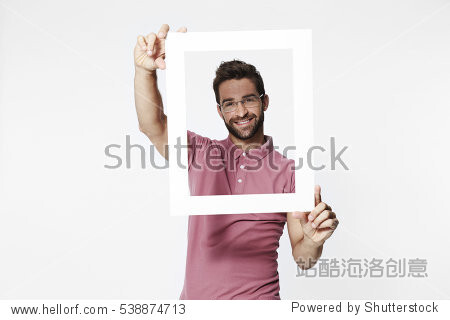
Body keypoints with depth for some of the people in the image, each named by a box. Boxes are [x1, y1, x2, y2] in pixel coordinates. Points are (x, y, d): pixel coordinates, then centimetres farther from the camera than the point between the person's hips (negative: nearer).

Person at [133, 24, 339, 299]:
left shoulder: (288, 172, 4)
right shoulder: (201, 152, 8)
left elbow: (302, 259, 4)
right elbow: (152, 125, -8)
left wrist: (314, 241, -17)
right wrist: (145, 70, -22)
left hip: (258, 296, -1)